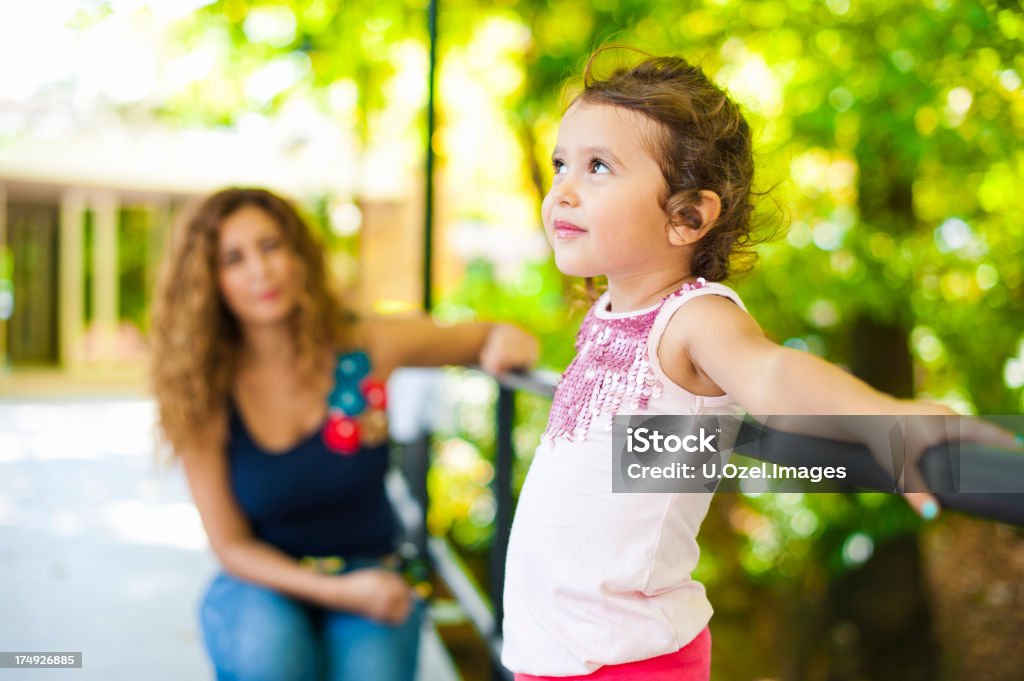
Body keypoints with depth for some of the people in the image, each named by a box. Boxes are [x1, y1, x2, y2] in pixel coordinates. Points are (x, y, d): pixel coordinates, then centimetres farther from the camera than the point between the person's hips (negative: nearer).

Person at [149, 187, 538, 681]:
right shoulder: (205, 398, -11)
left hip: (370, 578, 1)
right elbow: (231, 544, -5)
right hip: (262, 582, 0)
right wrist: (336, 591, -18)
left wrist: (505, 343, -20)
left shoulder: (366, 345, -9)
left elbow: (485, 339, 6)